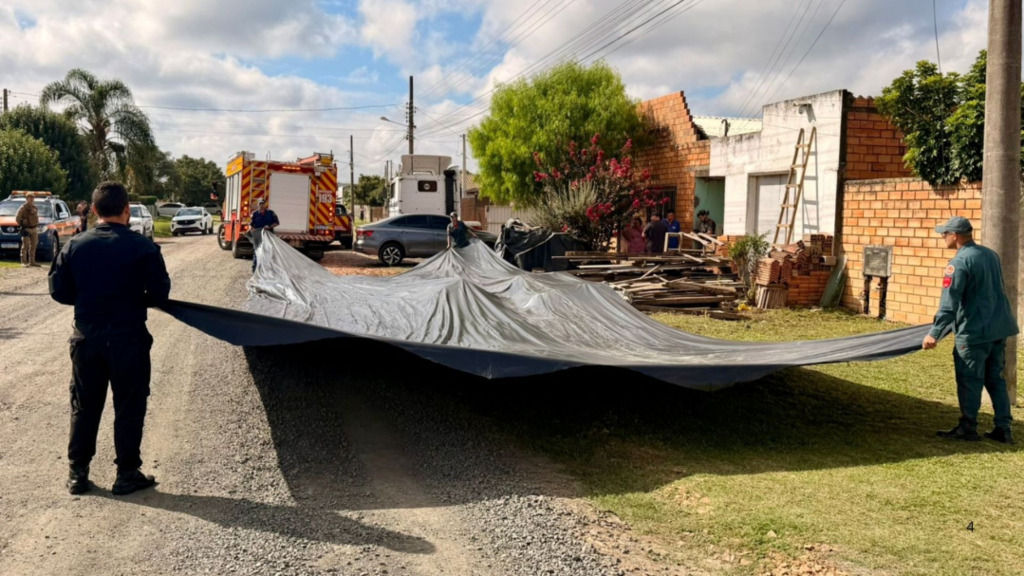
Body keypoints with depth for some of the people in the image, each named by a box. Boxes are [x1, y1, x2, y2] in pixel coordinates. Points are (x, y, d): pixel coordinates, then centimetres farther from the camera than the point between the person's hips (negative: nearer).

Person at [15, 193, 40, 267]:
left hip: (34, 229, 7)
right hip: (26, 229, -7)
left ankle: (32, 261, 17)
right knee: (25, 246, -10)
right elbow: (17, 218, -9)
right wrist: (22, 225, -8)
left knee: (33, 246, 10)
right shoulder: (23, 208, -7)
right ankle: (24, 262, -9)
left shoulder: (35, 208, 13)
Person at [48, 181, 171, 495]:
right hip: (128, 338, -3)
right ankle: (127, 474, 13)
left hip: (86, 337, 3)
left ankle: (77, 474, 20)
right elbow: (159, 293, -10)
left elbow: (59, 290, 3)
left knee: (84, 407, 15)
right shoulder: (142, 247, -11)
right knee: (129, 408, 8)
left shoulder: (74, 246, 0)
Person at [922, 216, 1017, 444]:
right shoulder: (991, 255, 11)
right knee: (996, 379, 14)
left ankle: (968, 428, 8)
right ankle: (1003, 428, 16)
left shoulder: (959, 263, -15)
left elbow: (949, 303, -21)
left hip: (973, 331, -8)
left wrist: (934, 333, -20)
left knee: (969, 381, 1)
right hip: (1000, 327, 8)